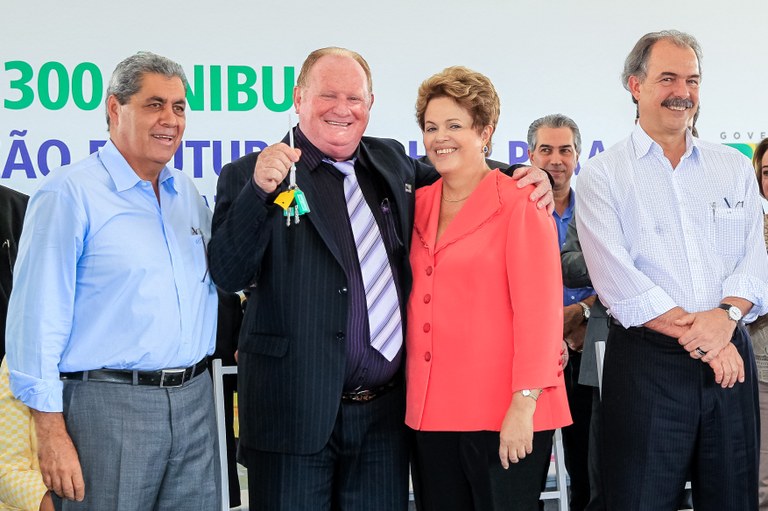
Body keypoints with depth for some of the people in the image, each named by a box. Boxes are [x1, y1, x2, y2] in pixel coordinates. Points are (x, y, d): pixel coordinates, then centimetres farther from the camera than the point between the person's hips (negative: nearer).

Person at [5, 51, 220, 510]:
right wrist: (51, 431, -14)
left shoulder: (189, 194, 12)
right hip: (108, 404, -6)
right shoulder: (70, 193, -8)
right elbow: (37, 318, -12)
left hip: (194, 402, 6)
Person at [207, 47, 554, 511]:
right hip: (297, 414, -4)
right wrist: (260, 191, -26)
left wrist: (526, 177, 10)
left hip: (386, 414, 5)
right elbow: (228, 275, -14)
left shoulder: (392, 161, 10)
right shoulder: (252, 177, -4)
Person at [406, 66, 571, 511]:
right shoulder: (420, 206, 11)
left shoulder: (520, 203, -5)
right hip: (431, 411, 5)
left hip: (503, 414, -5)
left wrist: (524, 404, -17)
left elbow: (540, 307, -11)